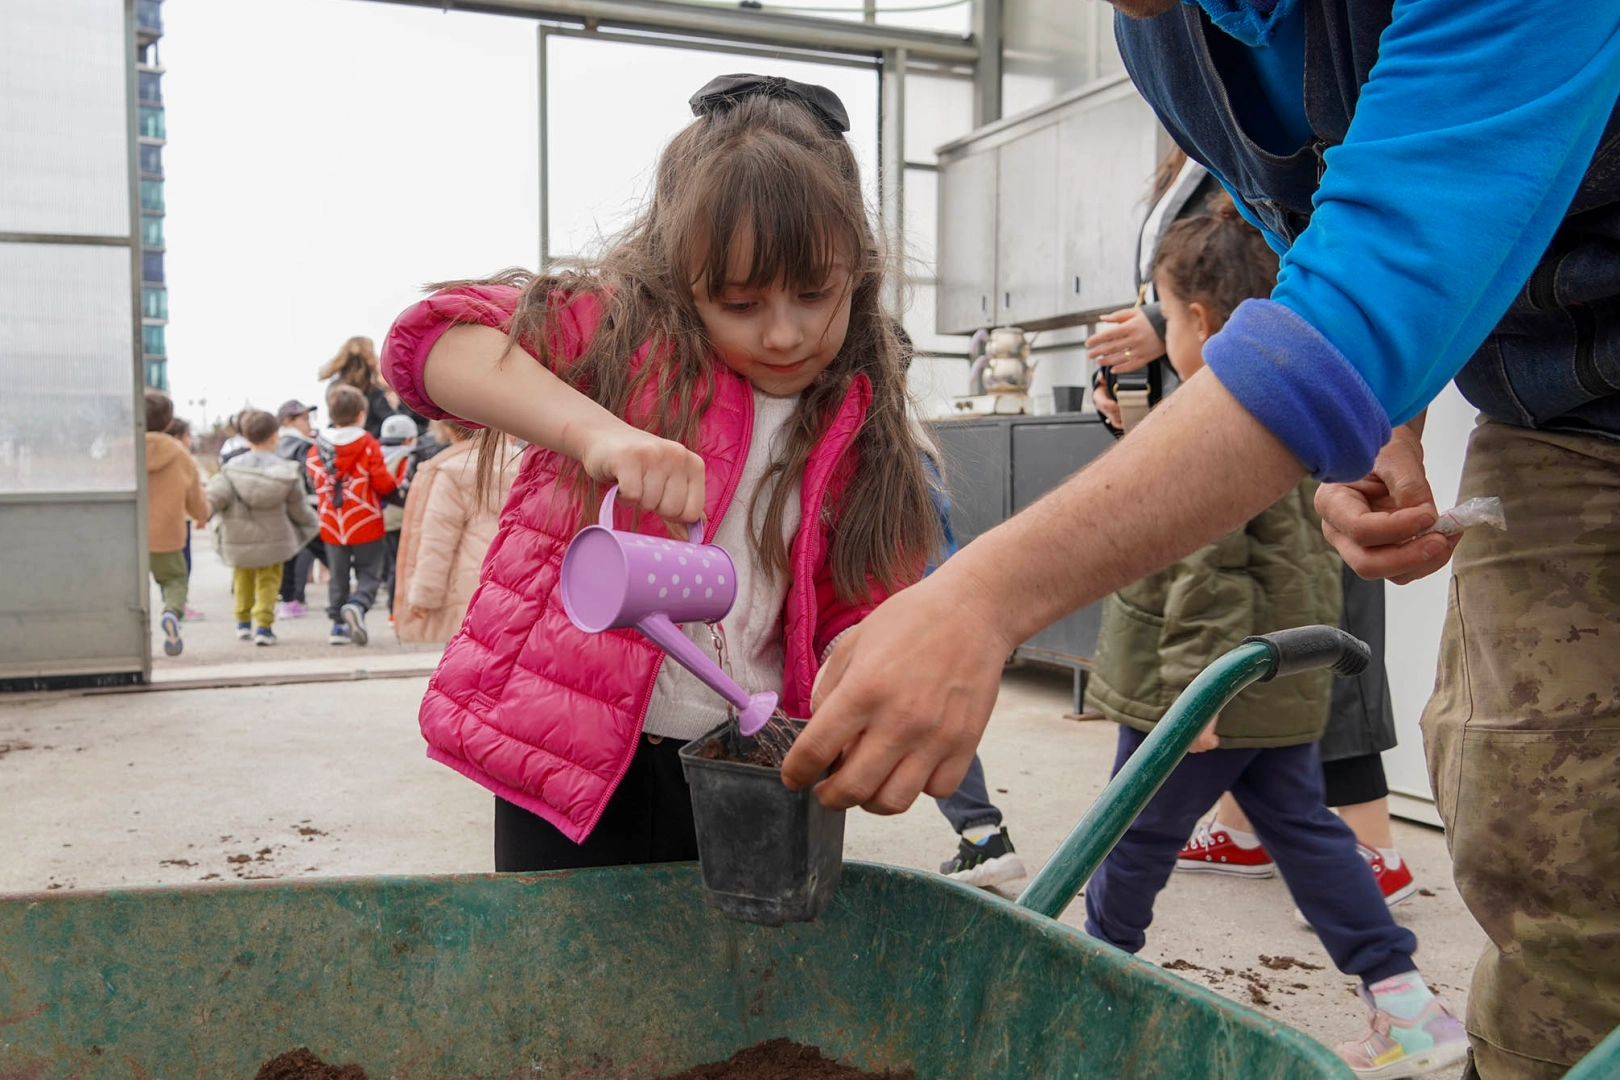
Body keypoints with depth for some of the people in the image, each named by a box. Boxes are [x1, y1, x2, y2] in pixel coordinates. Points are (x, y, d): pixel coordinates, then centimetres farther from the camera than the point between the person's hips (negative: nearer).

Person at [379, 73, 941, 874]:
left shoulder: (857, 429, 2)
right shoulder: (623, 329, -10)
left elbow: (855, 605, 3)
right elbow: (429, 342, -23)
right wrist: (595, 430, -39)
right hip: (573, 755, -3)